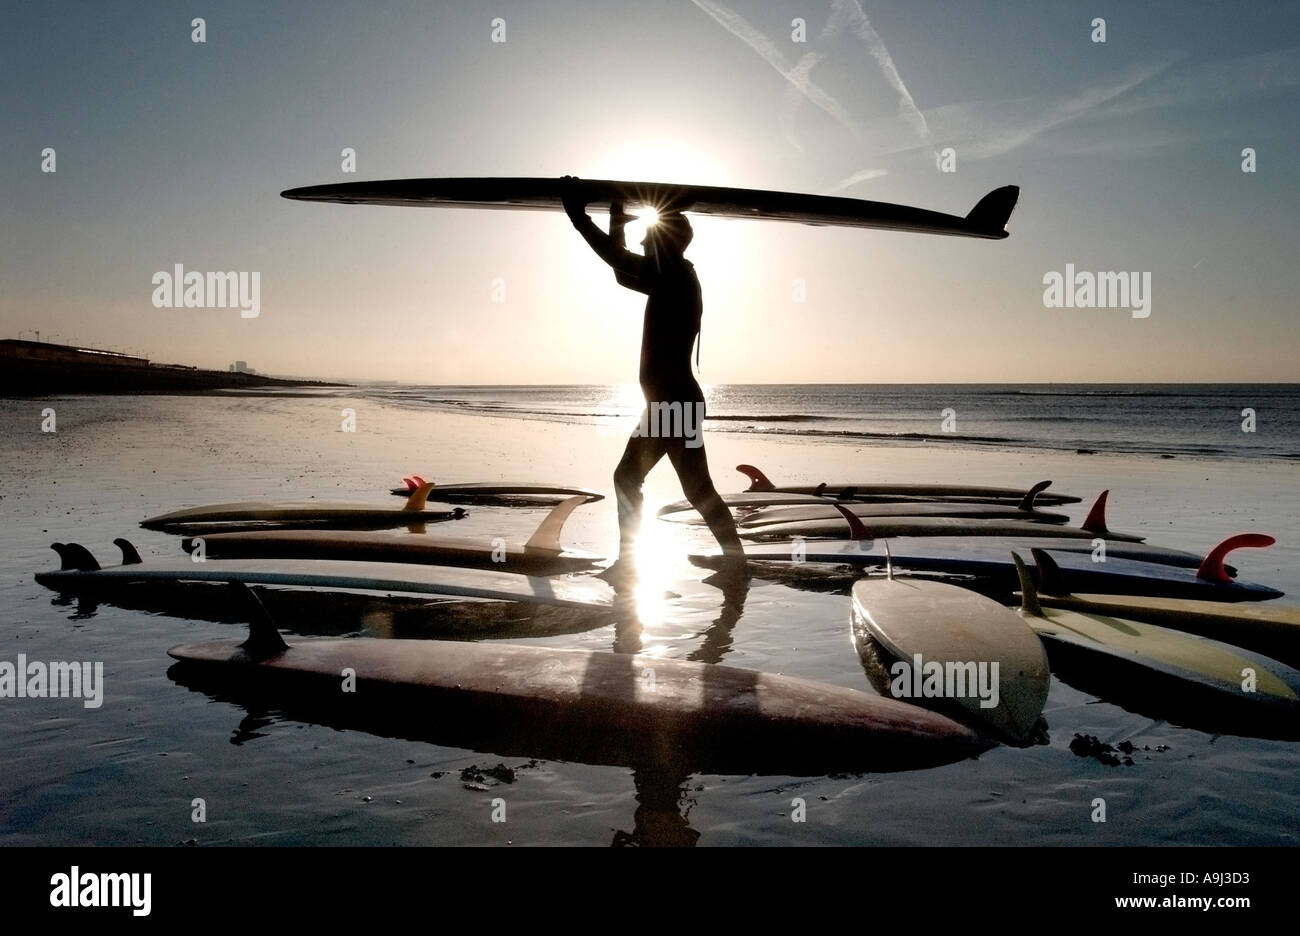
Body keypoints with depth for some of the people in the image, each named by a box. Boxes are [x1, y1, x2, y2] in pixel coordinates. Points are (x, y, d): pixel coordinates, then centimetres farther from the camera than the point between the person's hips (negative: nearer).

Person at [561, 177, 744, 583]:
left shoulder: (677, 275, -10)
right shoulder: (673, 281, 16)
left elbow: (619, 260, -14)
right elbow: (624, 271, 30)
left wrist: (577, 214, -6)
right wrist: (618, 223, 25)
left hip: (675, 403, -10)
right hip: (669, 403, 10)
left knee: (697, 489, -5)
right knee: (626, 478, 13)